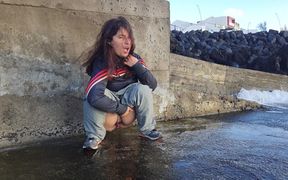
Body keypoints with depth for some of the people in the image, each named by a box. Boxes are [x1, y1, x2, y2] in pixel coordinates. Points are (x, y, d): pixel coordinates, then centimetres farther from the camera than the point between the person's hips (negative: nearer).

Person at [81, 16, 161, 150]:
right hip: (107, 112, -3)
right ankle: (94, 137, -13)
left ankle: (147, 130, -7)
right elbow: (94, 96, -39)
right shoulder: (101, 63, -25)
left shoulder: (135, 59, -10)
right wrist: (121, 108, -28)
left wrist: (137, 65, -27)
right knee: (93, 95, -33)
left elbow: (153, 85, -15)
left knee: (142, 89, -25)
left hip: (129, 109, 3)